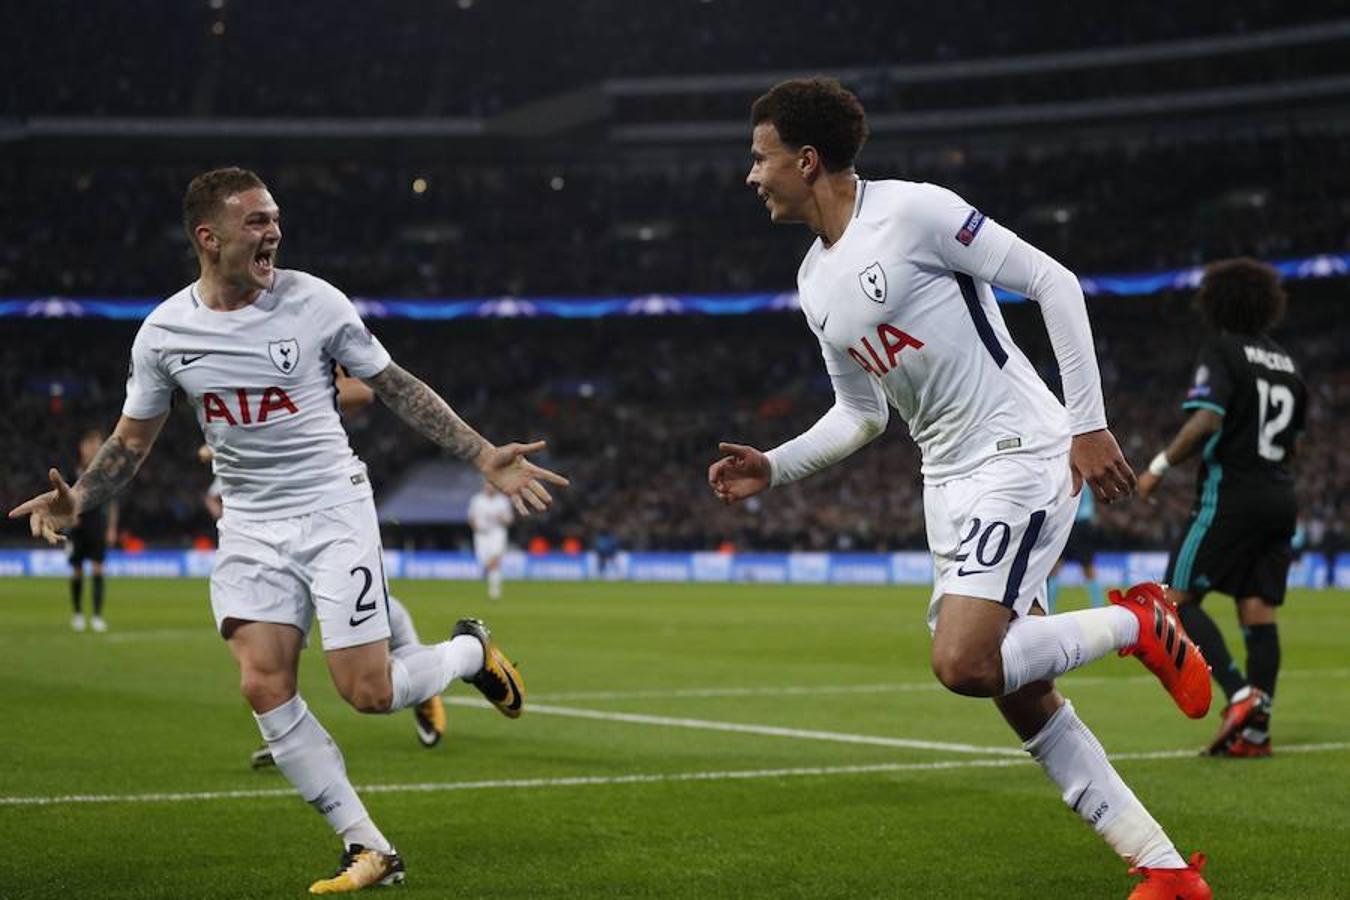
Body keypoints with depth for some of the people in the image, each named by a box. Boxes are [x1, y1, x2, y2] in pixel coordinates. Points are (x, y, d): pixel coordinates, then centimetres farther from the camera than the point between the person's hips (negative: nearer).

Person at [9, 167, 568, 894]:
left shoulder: (314, 302, -9)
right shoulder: (163, 332, -2)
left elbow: (397, 388, 0)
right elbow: (131, 441, 8)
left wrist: (484, 457, -4)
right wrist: (76, 501, -10)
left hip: (333, 509, -3)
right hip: (250, 526, 3)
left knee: (368, 694, -9)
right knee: (264, 685, -12)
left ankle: (469, 651, 25)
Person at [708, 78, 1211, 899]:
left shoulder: (913, 211, -12)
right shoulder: (816, 284, 12)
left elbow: (1053, 282, -12)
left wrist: (1089, 425, -16)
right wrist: (773, 469, 8)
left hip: (1023, 458, -8)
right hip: (950, 484, 8)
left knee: (964, 664, -23)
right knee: (1023, 698, 4)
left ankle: (1135, 624, 1)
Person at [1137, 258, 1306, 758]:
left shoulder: (1221, 351, -7)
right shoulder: (1286, 362, 15)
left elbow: (1207, 420, -21)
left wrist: (1160, 466, -14)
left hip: (1230, 495, -7)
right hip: (1280, 500, 7)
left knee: (1178, 599, -2)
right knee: (1258, 613, 5)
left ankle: (1239, 695, -18)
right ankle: (1254, 731, 0)